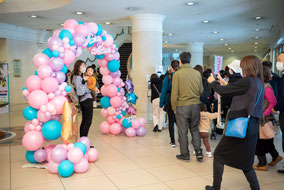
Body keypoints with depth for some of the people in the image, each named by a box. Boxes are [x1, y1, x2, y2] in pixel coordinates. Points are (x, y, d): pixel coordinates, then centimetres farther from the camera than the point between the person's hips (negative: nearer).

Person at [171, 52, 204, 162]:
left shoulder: (177, 74, -9)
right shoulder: (197, 73, 1)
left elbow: (174, 93, -9)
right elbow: (201, 91, 7)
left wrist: (174, 107, 1)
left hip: (182, 106, -3)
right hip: (195, 105, 4)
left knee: (183, 131, 7)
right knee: (195, 129, 18)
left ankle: (185, 155, 16)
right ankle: (198, 152, 14)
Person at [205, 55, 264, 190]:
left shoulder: (247, 81, -15)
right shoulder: (259, 83, 12)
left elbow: (222, 91, -12)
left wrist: (213, 82, 7)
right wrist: (224, 83, 24)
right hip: (252, 128, 8)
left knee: (219, 154, 8)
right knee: (246, 162, 18)